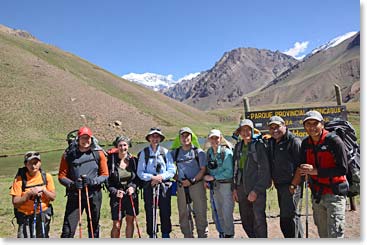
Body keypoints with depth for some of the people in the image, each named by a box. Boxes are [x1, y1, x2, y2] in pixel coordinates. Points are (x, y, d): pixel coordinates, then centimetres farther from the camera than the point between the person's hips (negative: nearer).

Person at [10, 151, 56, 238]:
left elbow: (53, 197, 0)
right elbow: (15, 202, -9)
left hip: (43, 213, 2)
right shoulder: (20, 179, -8)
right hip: (25, 215, -2)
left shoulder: (46, 176, -2)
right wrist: (29, 193, -21)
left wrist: (43, 190, -16)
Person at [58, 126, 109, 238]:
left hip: (94, 195, 1)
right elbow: (61, 176, 1)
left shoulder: (98, 153, 0)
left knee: (94, 227, 15)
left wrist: (93, 181, -17)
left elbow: (105, 175, 1)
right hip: (75, 195, -1)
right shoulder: (68, 154, 0)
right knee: (68, 229, -4)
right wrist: (72, 184, -17)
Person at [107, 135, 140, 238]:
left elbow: (138, 177, 8)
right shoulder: (111, 160, -8)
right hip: (117, 196, -2)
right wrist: (114, 191, -14)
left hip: (131, 195, 2)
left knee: (130, 221, 10)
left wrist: (133, 186, -8)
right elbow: (107, 179, -4)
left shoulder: (133, 160, -1)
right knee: (116, 225, 1)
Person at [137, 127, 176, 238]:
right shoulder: (144, 153, 4)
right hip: (149, 186, 0)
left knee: (165, 213, 5)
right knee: (150, 213, 5)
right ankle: (152, 236, 18)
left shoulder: (165, 152, 5)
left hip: (164, 186, 0)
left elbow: (172, 170, 1)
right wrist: (152, 177, -15)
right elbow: (140, 172, -1)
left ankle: (166, 235, 20)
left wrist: (161, 176, -15)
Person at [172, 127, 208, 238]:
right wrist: (177, 178, 2)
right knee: (183, 213, 8)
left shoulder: (199, 152, 1)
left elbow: (203, 169, -3)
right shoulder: (175, 152, 9)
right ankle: (187, 236, 21)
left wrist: (192, 181, -13)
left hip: (197, 184, -3)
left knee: (200, 212, 0)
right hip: (181, 186, 3)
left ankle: (202, 235, 12)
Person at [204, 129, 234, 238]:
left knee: (227, 213, -2)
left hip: (226, 185, -6)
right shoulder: (209, 152, 8)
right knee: (216, 213, 12)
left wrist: (213, 177, -16)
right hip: (214, 186, 6)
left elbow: (229, 172, -16)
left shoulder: (226, 152, -11)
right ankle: (221, 233, 31)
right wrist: (207, 179, -2)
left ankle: (229, 235, 18)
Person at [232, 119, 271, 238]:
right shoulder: (238, 146, 10)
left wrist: (256, 190, -15)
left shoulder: (259, 145, -8)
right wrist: (234, 188, 9)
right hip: (241, 187, 6)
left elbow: (264, 170, -11)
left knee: (259, 219, -5)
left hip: (257, 188, -6)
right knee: (245, 219, 15)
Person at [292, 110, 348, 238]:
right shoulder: (305, 143, 5)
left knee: (334, 235, -7)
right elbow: (302, 166, 13)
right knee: (323, 234, 17)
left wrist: (316, 171, -22)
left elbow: (342, 169, -17)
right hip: (317, 195, 6)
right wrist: (294, 183, 1)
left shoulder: (334, 140, -13)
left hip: (334, 193, -6)